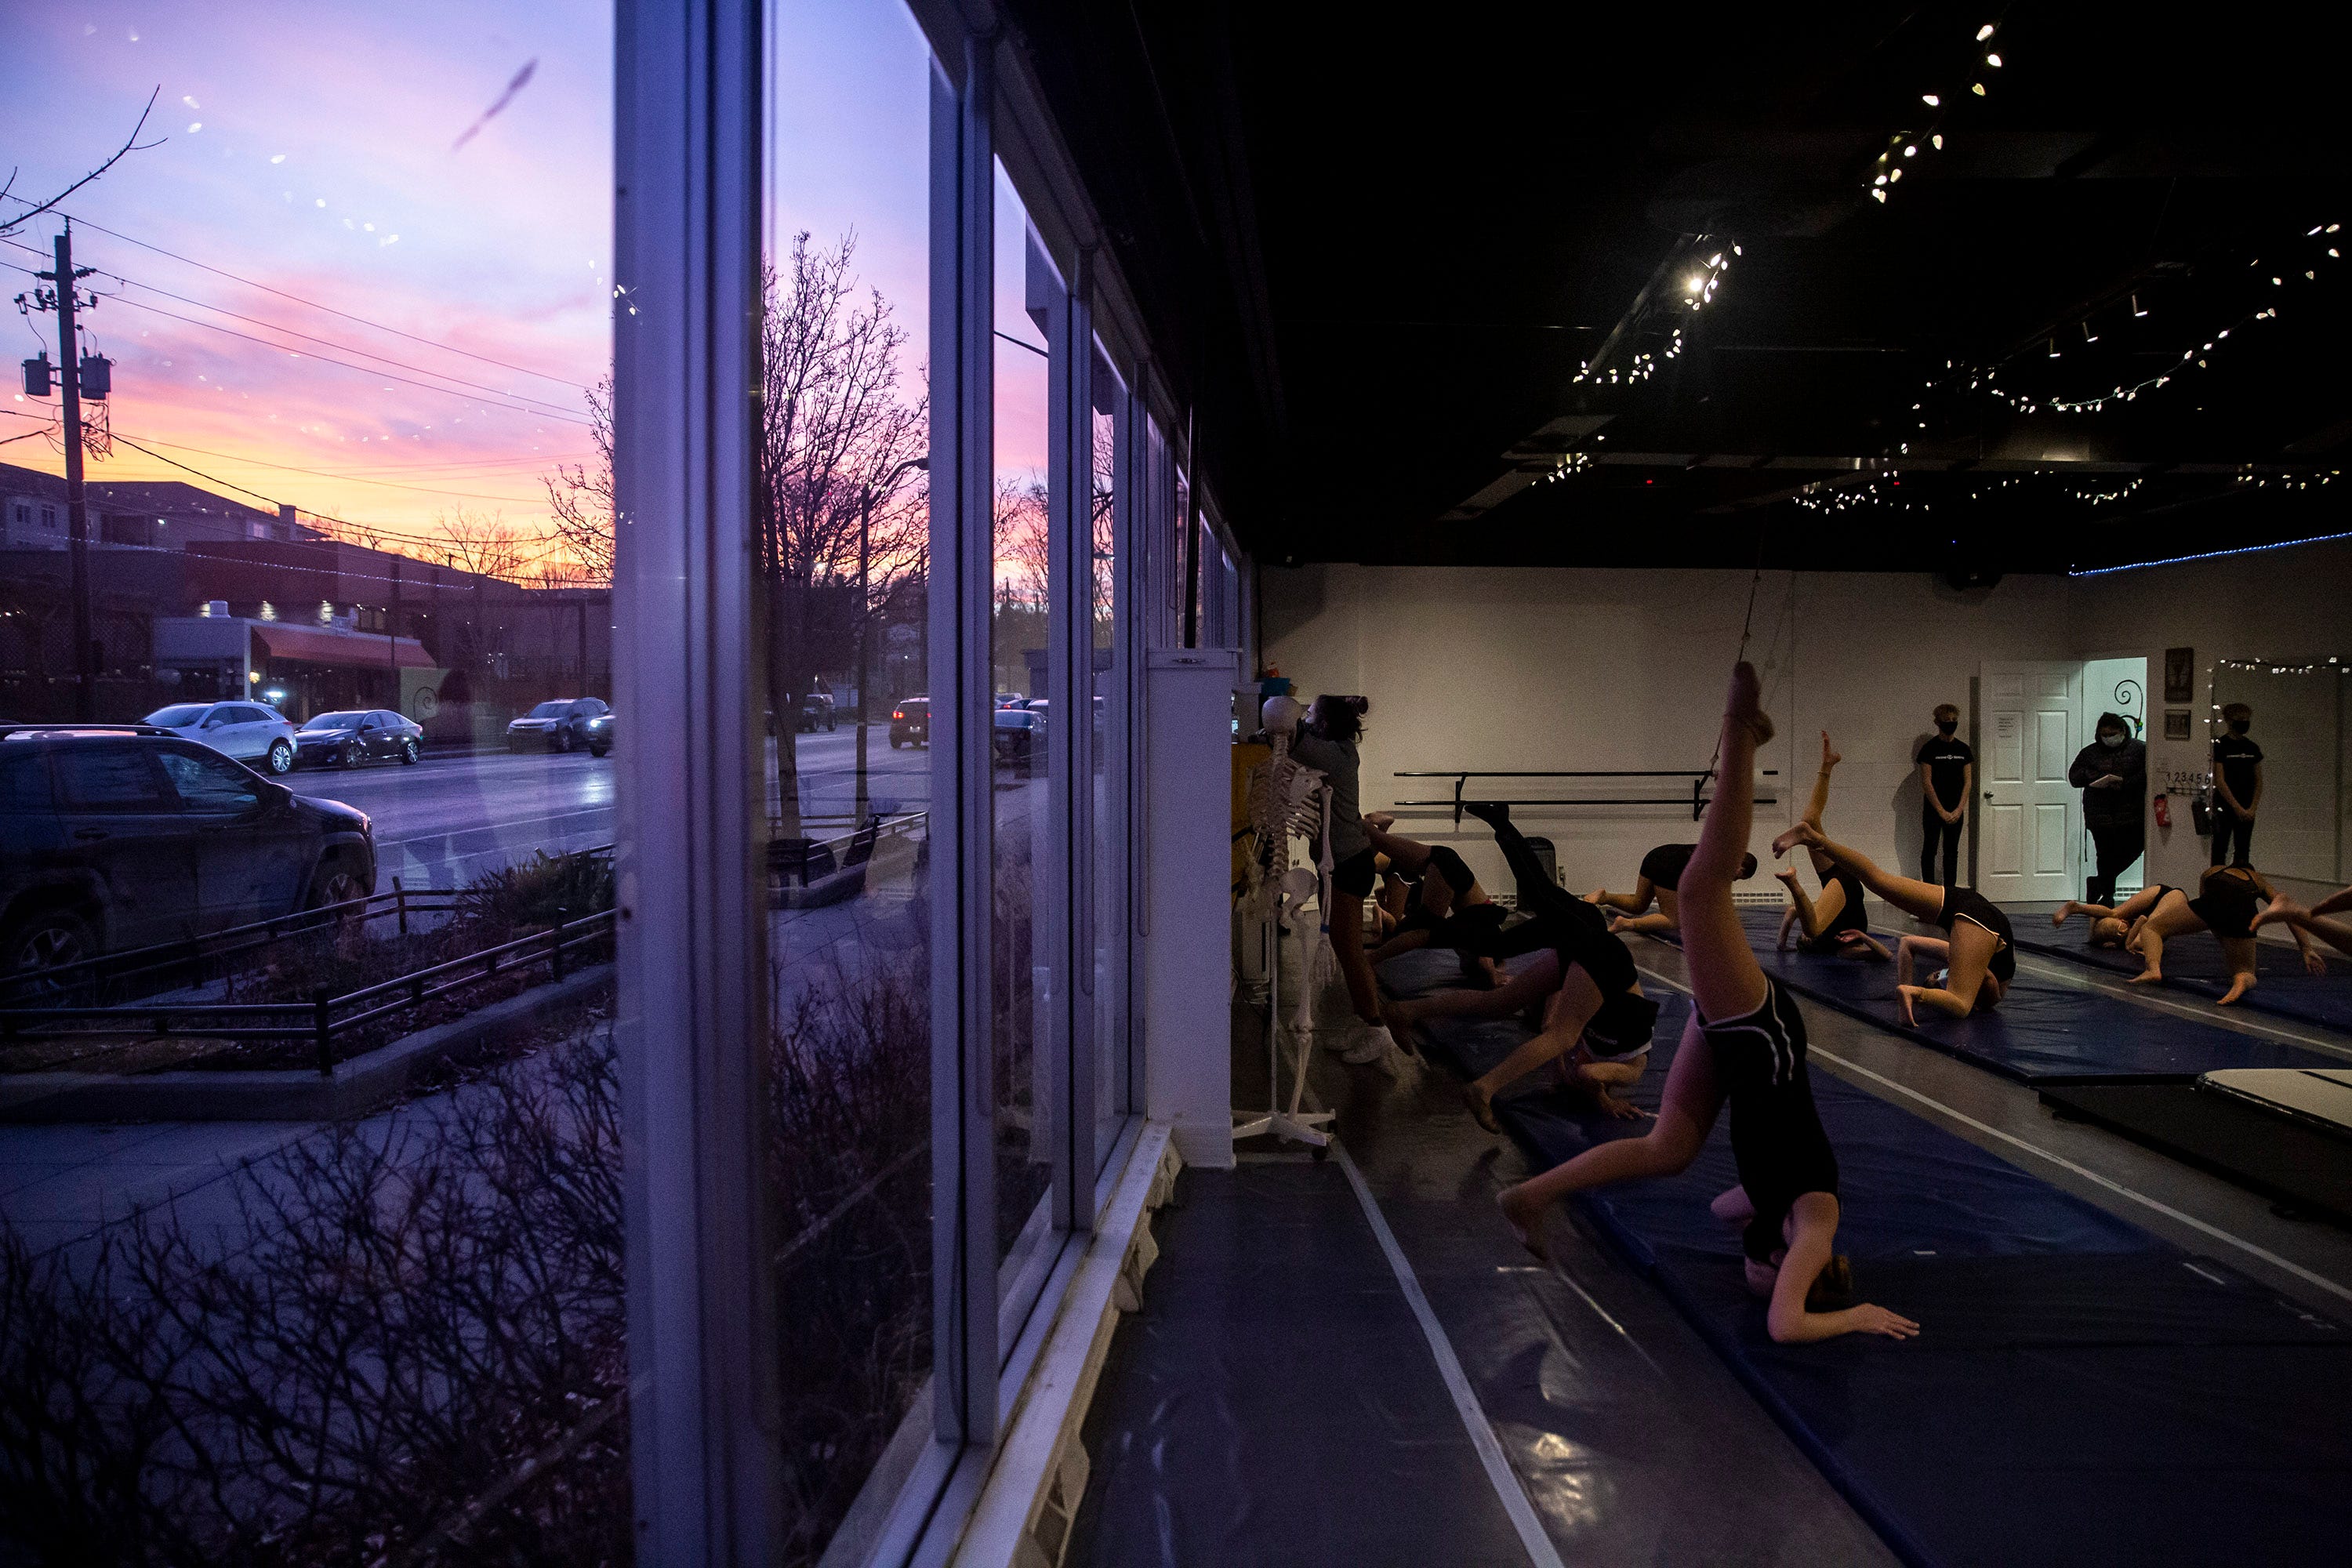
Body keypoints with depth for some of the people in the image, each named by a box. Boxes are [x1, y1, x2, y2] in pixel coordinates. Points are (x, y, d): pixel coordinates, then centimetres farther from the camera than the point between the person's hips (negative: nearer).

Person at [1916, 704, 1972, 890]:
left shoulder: (1963, 749, 6)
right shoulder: (1929, 748, -6)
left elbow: (1968, 782, 6)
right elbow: (1926, 782, -9)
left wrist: (1959, 810, -5)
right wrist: (1942, 811, -12)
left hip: (1956, 810, 4)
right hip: (1933, 809, -4)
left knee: (1952, 851, 8)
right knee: (1930, 850, 1)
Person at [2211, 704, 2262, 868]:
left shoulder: (2253, 748, 11)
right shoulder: (2219, 746, -5)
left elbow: (2258, 781, 12)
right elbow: (2219, 781, -11)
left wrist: (2252, 808, 0)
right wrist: (2237, 807, -13)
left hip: (2246, 810, 5)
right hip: (2224, 808, -5)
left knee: (2243, 852, 6)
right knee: (2219, 850, -5)